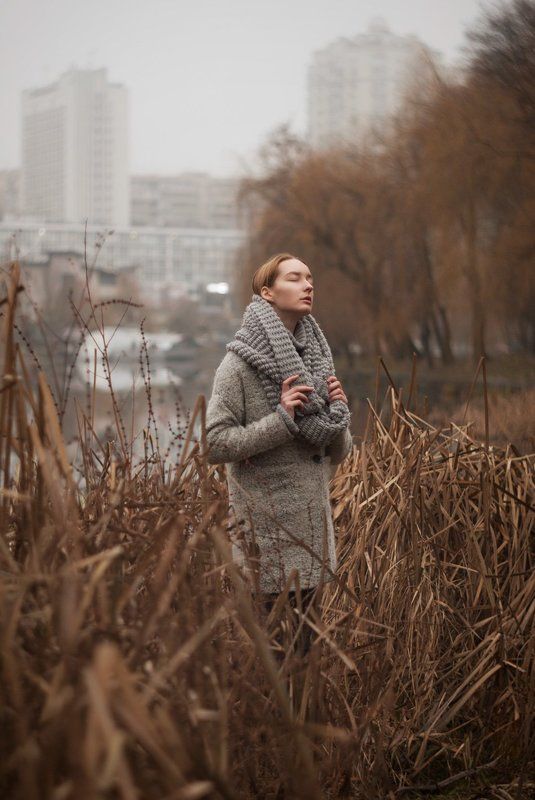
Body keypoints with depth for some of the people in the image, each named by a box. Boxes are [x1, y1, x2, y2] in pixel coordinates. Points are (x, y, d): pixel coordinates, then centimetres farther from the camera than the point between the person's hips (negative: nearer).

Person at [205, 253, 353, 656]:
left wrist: (338, 413, -6)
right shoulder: (241, 362, -8)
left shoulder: (317, 358, 10)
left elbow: (340, 453, 13)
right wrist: (282, 420, -19)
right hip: (265, 528, -6)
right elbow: (215, 444, -15)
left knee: (300, 639, 13)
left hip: (313, 524, 6)